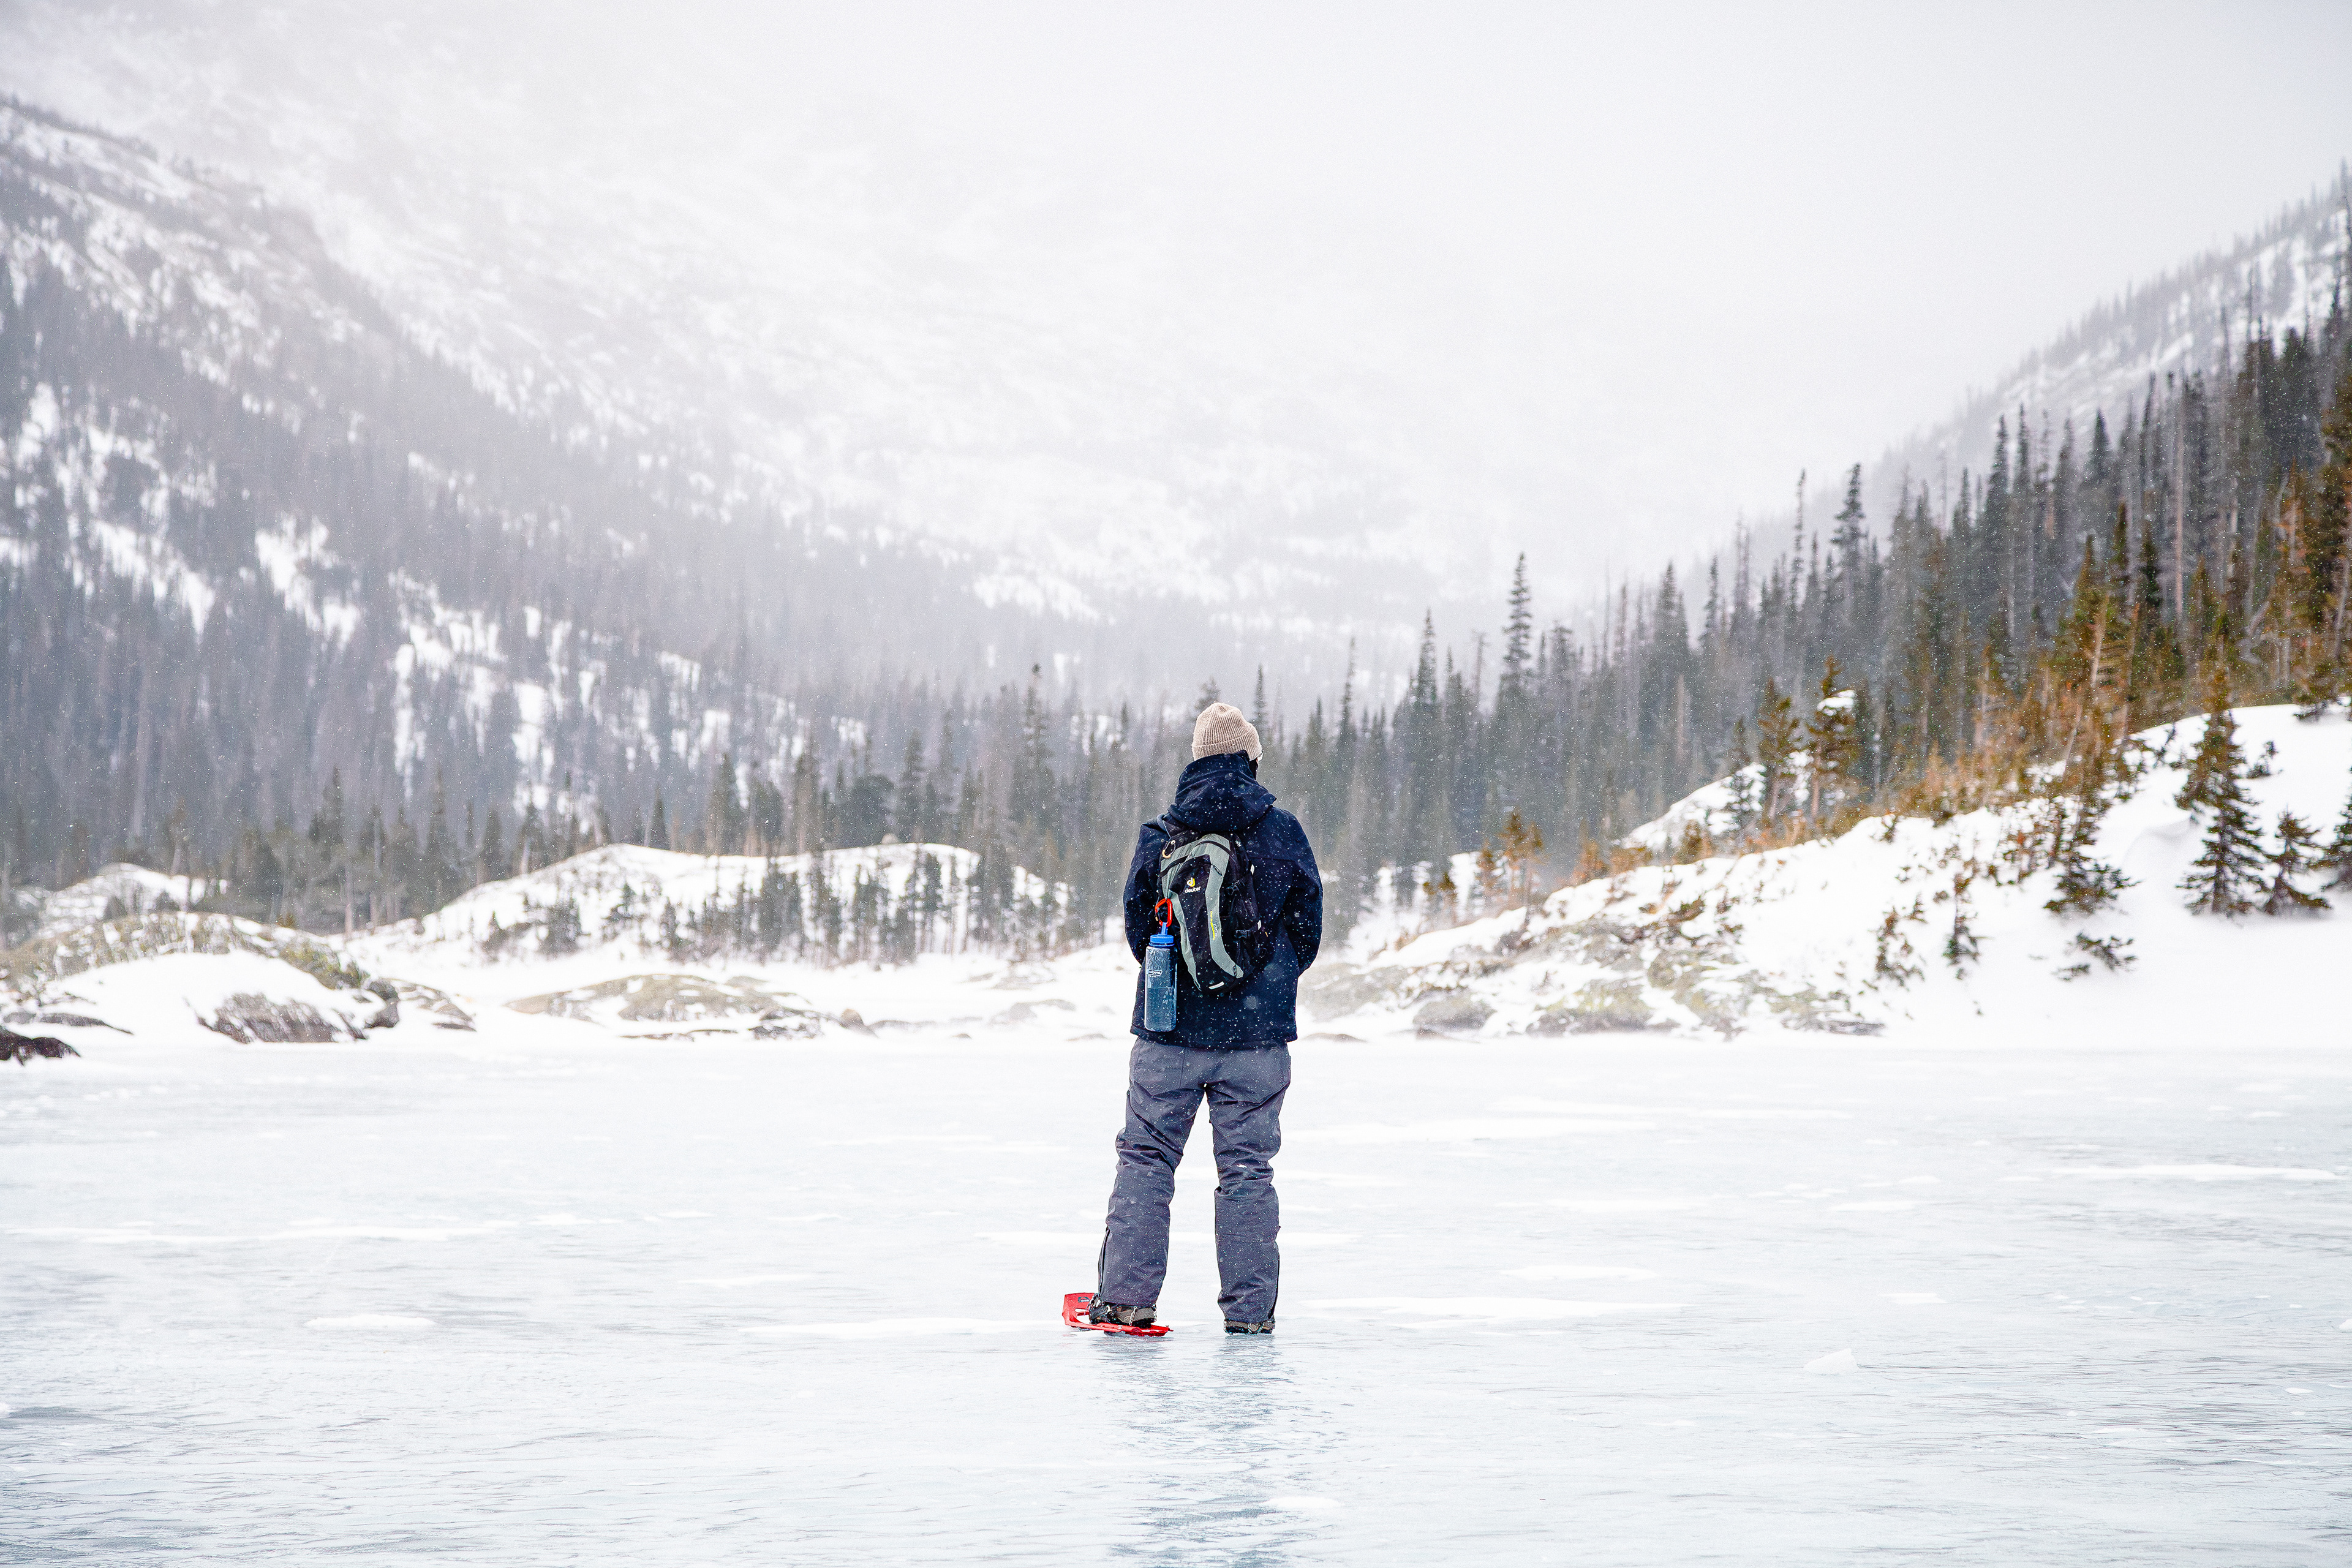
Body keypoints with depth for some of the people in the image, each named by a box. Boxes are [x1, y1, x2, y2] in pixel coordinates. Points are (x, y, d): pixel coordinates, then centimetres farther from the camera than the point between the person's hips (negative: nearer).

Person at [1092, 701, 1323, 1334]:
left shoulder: (1159, 837, -2)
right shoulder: (1283, 833, -3)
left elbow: (1138, 929, 5)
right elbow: (1308, 928, 3)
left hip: (1169, 1024, 0)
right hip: (1257, 1032, 0)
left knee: (1145, 1158, 9)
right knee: (1248, 1167, 5)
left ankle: (1125, 1295, 5)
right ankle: (1250, 1307, 5)